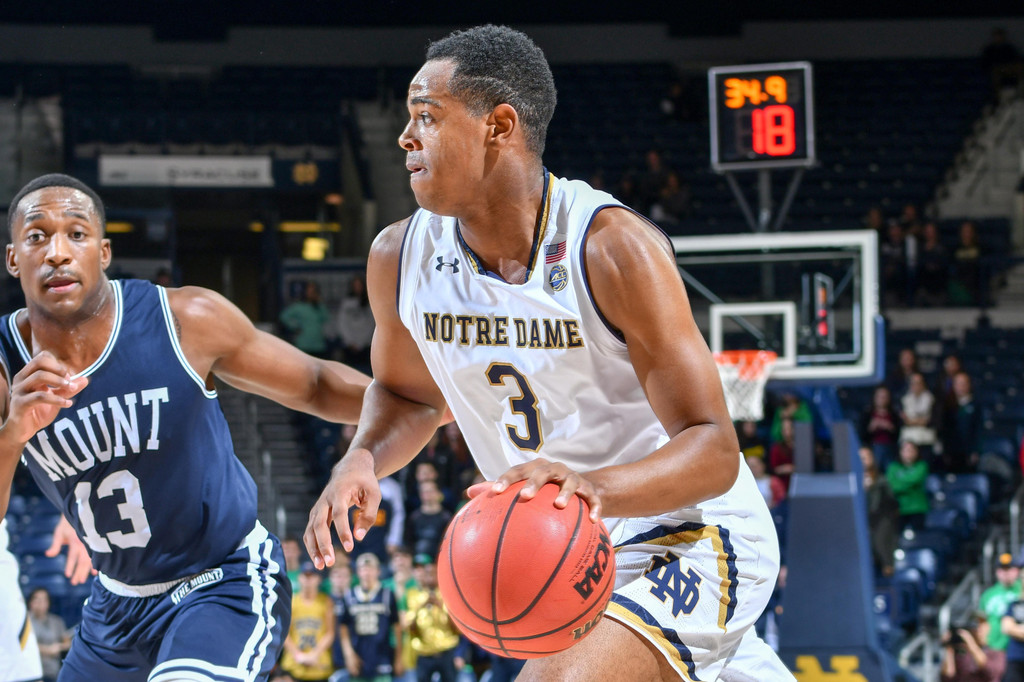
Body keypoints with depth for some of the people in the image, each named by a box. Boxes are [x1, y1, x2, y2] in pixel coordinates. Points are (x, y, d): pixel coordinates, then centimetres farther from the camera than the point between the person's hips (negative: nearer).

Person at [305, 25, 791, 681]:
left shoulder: (614, 250, -24)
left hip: (692, 538, -7)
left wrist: (594, 487, -45)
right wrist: (361, 459, -9)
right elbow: (409, 391, 14)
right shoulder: (400, 257, -7)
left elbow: (714, 452, -26)